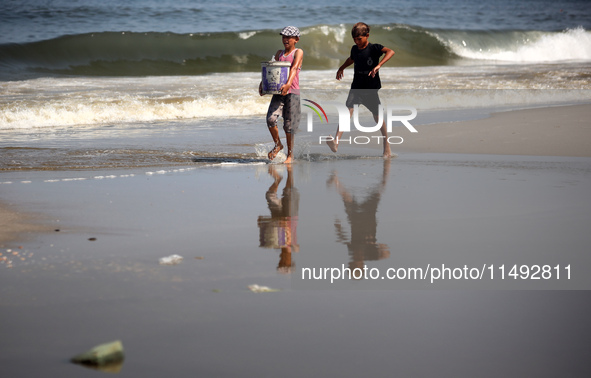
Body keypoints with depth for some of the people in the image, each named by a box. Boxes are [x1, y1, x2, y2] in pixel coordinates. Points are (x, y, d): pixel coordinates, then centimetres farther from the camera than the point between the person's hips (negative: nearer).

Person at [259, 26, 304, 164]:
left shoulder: (298, 52, -1)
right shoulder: (279, 53, 16)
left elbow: (294, 68, -16)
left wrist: (288, 84, -32)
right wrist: (263, 83, -4)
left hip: (292, 92, -4)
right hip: (278, 92, 4)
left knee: (289, 125, -1)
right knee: (271, 118, -13)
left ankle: (290, 155, 13)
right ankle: (278, 145, 10)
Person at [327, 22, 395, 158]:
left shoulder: (374, 48, -11)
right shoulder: (354, 49, 8)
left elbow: (390, 52, -29)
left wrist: (378, 65, -39)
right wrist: (341, 68, 30)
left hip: (371, 88, -4)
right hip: (356, 87, 4)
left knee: (377, 116, 4)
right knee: (348, 110, -14)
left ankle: (386, 145, 21)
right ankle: (336, 141, -27)